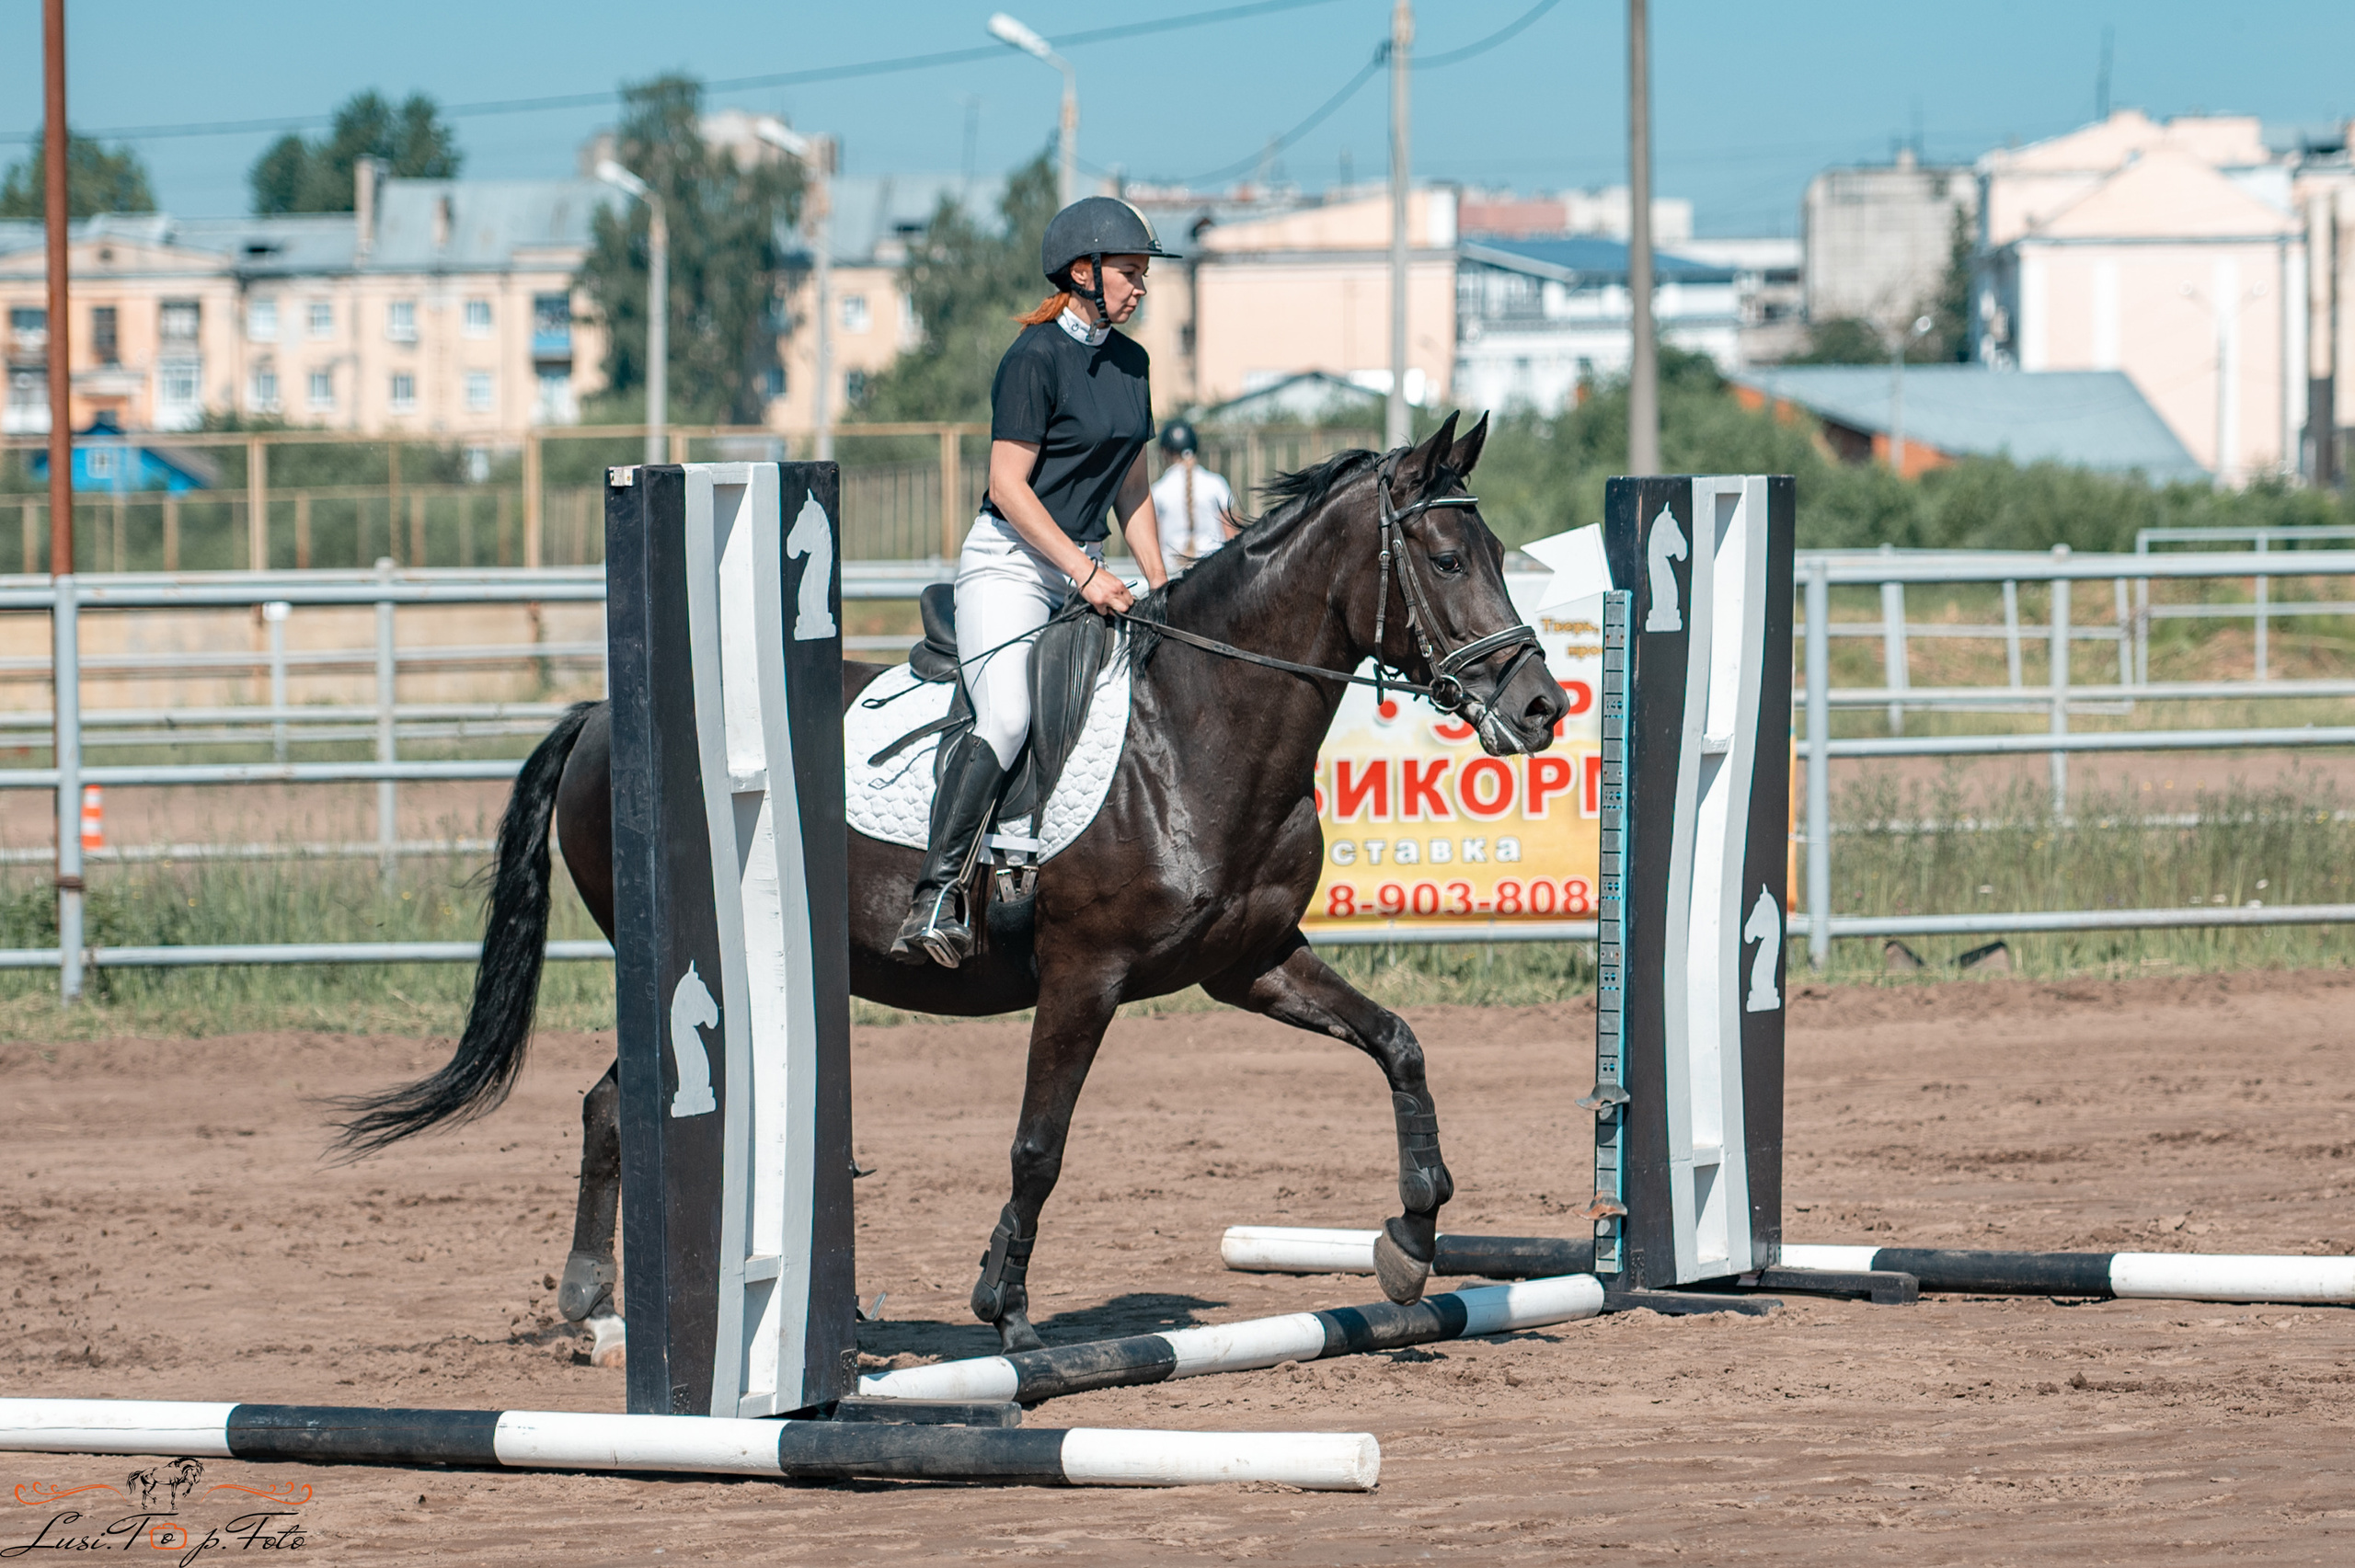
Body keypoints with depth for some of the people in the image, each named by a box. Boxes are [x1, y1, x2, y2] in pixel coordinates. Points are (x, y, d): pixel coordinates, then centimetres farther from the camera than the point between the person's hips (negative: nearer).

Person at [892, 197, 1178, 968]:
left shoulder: (1130, 362, 13)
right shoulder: (1035, 358, -12)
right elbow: (1009, 484, -16)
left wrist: (1160, 587, 10)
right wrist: (1087, 572, -20)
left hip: (1084, 567, 8)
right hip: (1009, 562, -8)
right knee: (1007, 717, -27)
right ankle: (936, 898, -31)